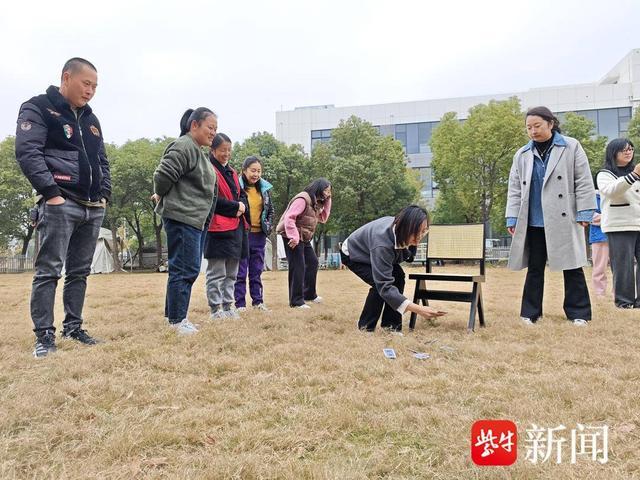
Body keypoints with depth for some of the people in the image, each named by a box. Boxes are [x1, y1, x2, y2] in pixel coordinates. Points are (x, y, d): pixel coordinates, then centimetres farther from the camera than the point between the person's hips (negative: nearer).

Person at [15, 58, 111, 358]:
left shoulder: (91, 119, 21)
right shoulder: (37, 108, -1)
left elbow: (102, 160, 24)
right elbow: (27, 152, -12)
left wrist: (104, 193, 10)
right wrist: (51, 192, -18)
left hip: (93, 208, 7)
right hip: (60, 204, -7)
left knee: (80, 272, 10)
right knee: (49, 271, -6)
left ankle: (73, 327, 18)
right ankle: (44, 335, 0)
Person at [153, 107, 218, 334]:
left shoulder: (198, 151, 21)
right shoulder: (183, 147, -12)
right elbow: (163, 175, -18)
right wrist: (161, 196, -2)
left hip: (197, 220, 10)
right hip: (182, 218, -10)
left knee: (190, 269, 13)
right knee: (185, 269, -7)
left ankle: (174, 315, 22)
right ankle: (177, 319, 1)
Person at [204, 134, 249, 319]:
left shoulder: (232, 172, 20)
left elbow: (242, 195, 19)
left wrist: (242, 206, -3)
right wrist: (235, 207, -11)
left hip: (236, 227, 9)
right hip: (217, 227, -8)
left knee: (231, 273, 12)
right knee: (216, 273, -3)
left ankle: (227, 306, 20)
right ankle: (215, 309, 4)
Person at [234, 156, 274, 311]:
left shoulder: (265, 188, 8)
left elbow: (270, 210, 18)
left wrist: (268, 226, 7)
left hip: (259, 235, 5)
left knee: (257, 271, 13)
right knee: (240, 272, 2)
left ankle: (258, 301, 21)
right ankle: (240, 303, 9)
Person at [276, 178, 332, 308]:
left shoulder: (315, 203, 14)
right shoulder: (303, 199, -17)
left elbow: (323, 218, 16)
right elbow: (289, 217, -24)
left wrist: (327, 201, 7)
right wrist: (294, 237, -29)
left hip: (304, 238, 10)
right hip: (293, 238, -10)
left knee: (313, 262, 17)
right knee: (298, 268, -10)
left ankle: (309, 294, 31)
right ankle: (296, 301, -3)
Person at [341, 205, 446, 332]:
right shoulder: (382, 244, -45)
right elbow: (384, 286, -48)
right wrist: (418, 309, -55)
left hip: (375, 253, 7)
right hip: (353, 254, -7)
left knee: (398, 276, -13)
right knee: (379, 283, -27)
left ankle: (390, 326, -4)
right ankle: (365, 327, -8)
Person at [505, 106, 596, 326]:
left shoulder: (571, 147, 2)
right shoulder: (522, 155, 10)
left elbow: (584, 182, -1)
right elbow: (514, 189, 9)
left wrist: (584, 213, -7)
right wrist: (512, 218, 2)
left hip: (564, 219, -2)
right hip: (533, 221, 3)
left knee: (572, 266, 4)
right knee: (534, 268, 8)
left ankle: (578, 313, 14)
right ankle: (531, 313, 15)